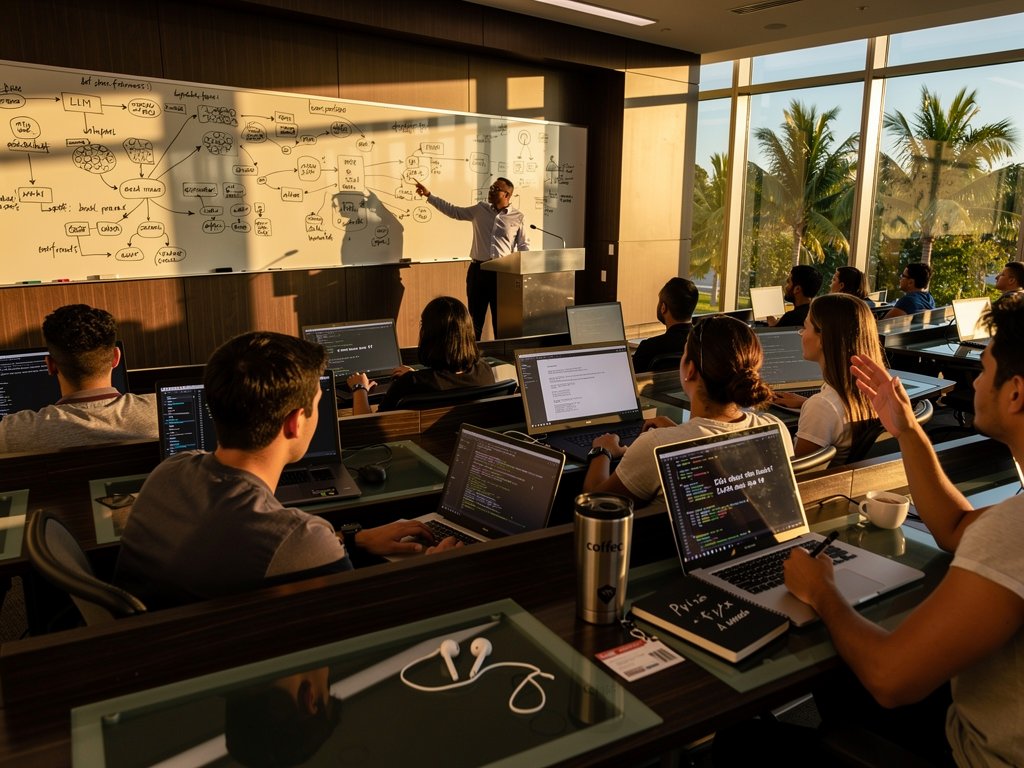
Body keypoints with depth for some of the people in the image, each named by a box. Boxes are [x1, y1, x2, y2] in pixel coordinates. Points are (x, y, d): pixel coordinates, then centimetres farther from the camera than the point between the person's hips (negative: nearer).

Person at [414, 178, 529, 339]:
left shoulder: (517, 218, 1)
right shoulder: (480, 210, 8)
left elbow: (524, 246, 5)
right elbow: (453, 211, 14)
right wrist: (429, 195, 11)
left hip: (503, 273, -2)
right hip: (478, 270, 2)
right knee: (475, 316, 8)